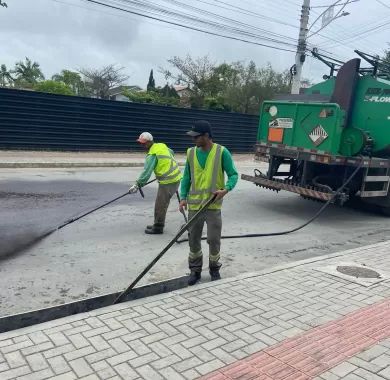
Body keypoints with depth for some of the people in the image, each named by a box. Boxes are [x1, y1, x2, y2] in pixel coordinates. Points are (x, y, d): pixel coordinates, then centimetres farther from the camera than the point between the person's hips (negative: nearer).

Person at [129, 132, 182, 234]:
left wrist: (137, 185, -22)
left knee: (160, 205, -1)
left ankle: (158, 227, 9)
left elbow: (146, 172, -24)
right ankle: (158, 224, 26)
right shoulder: (162, 146, 9)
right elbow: (171, 152, 28)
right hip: (176, 177, 10)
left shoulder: (152, 154, -18)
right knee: (161, 203, 17)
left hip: (168, 182, -10)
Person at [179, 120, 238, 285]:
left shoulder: (222, 152, -6)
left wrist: (226, 189, -22)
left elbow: (233, 174, -4)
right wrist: (183, 197, -2)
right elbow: (186, 177, 9)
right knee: (193, 239, 9)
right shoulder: (191, 153, 5)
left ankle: (214, 269, 26)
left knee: (214, 239, 5)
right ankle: (195, 270, 25)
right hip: (194, 205, 3)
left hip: (213, 205, -3)